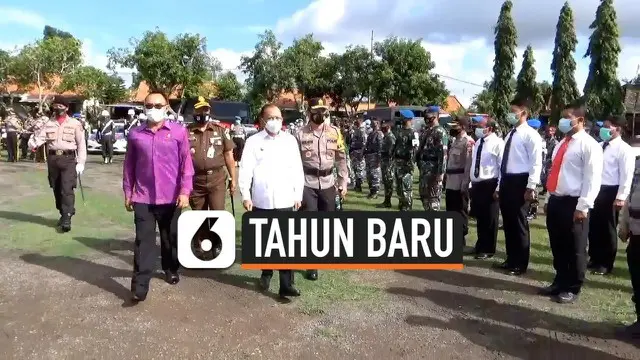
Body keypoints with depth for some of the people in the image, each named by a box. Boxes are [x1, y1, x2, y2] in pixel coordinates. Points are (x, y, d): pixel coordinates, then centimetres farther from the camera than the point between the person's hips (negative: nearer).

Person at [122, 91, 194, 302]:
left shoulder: (179, 132, -2)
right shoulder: (135, 134, 3)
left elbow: (186, 163, -3)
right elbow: (129, 165, 9)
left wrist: (185, 191, -9)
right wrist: (128, 193, 8)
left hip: (171, 197, 0)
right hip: (143, 198, 1)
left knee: (171, 238, 15)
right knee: (144, 241, -1)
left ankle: (171, 270, 36)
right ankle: (140, 284, 3)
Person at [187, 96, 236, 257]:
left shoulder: (220, 131, 2)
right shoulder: (187, 132, 2)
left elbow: (228, 156, 5)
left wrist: (233, 179, 3)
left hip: (217, 179, -1)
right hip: (195, 180, 1)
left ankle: (218, 245, 10)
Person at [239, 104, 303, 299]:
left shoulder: (290, 140, 6)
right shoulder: (253, 141, 0)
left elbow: (297, 169, 7)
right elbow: (246, 170, -2)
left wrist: (298, 194, 5)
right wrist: (246, 196, -8)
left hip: (285, 200, 0)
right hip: (261, 201, 0)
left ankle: (286, 284, -2)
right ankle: (266, 273, 35)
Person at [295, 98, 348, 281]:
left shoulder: (335, 132, 2)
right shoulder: (300, 134, -4)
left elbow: (341, 159, 7)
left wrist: (343, 183, 4)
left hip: (328, 183, 3)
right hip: (307, 183, -2)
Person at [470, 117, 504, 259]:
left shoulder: (497, 143, -10)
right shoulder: (478, 143, 14)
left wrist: (499, 188, -16)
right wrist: (470, 184, 15)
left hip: (489, 185, -7)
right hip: (476, 185, 7)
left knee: (489, 219, 4)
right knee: (479, 217, 15)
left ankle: (487, 249, 16)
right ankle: (481, 246, 28)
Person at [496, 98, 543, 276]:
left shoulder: (530, 134, -8)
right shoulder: (510, 134, 16)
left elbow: (536, 163, -14)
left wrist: (531, 187, -19)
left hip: (519, 182, -8)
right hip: (506, 181, 8)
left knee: (519, 223, 0)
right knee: (507, 223, 13)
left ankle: (520, 264, 12)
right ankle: (511, 260, 25)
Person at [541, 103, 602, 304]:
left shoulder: (589, 145, -8)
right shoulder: (562, 143, 18)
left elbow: (592, 178, -14)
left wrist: (582, 206, -19)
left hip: (573, 204, -8)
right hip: (556, 202, 8)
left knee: (574, 249, 4)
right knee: (557, 247, 15)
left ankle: (572, 289, 16)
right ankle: (560, 282, 29)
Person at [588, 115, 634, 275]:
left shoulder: (624, 149, -9)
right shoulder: (600, 146, 11)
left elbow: (627, 175, -14)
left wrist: (620, 197, -18)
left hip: (610, 192, -6)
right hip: (595, 190, 6)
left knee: (607, 229, 6)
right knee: (593, 227, 13)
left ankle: (606, 264, 19)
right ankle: (594, 259, 29)